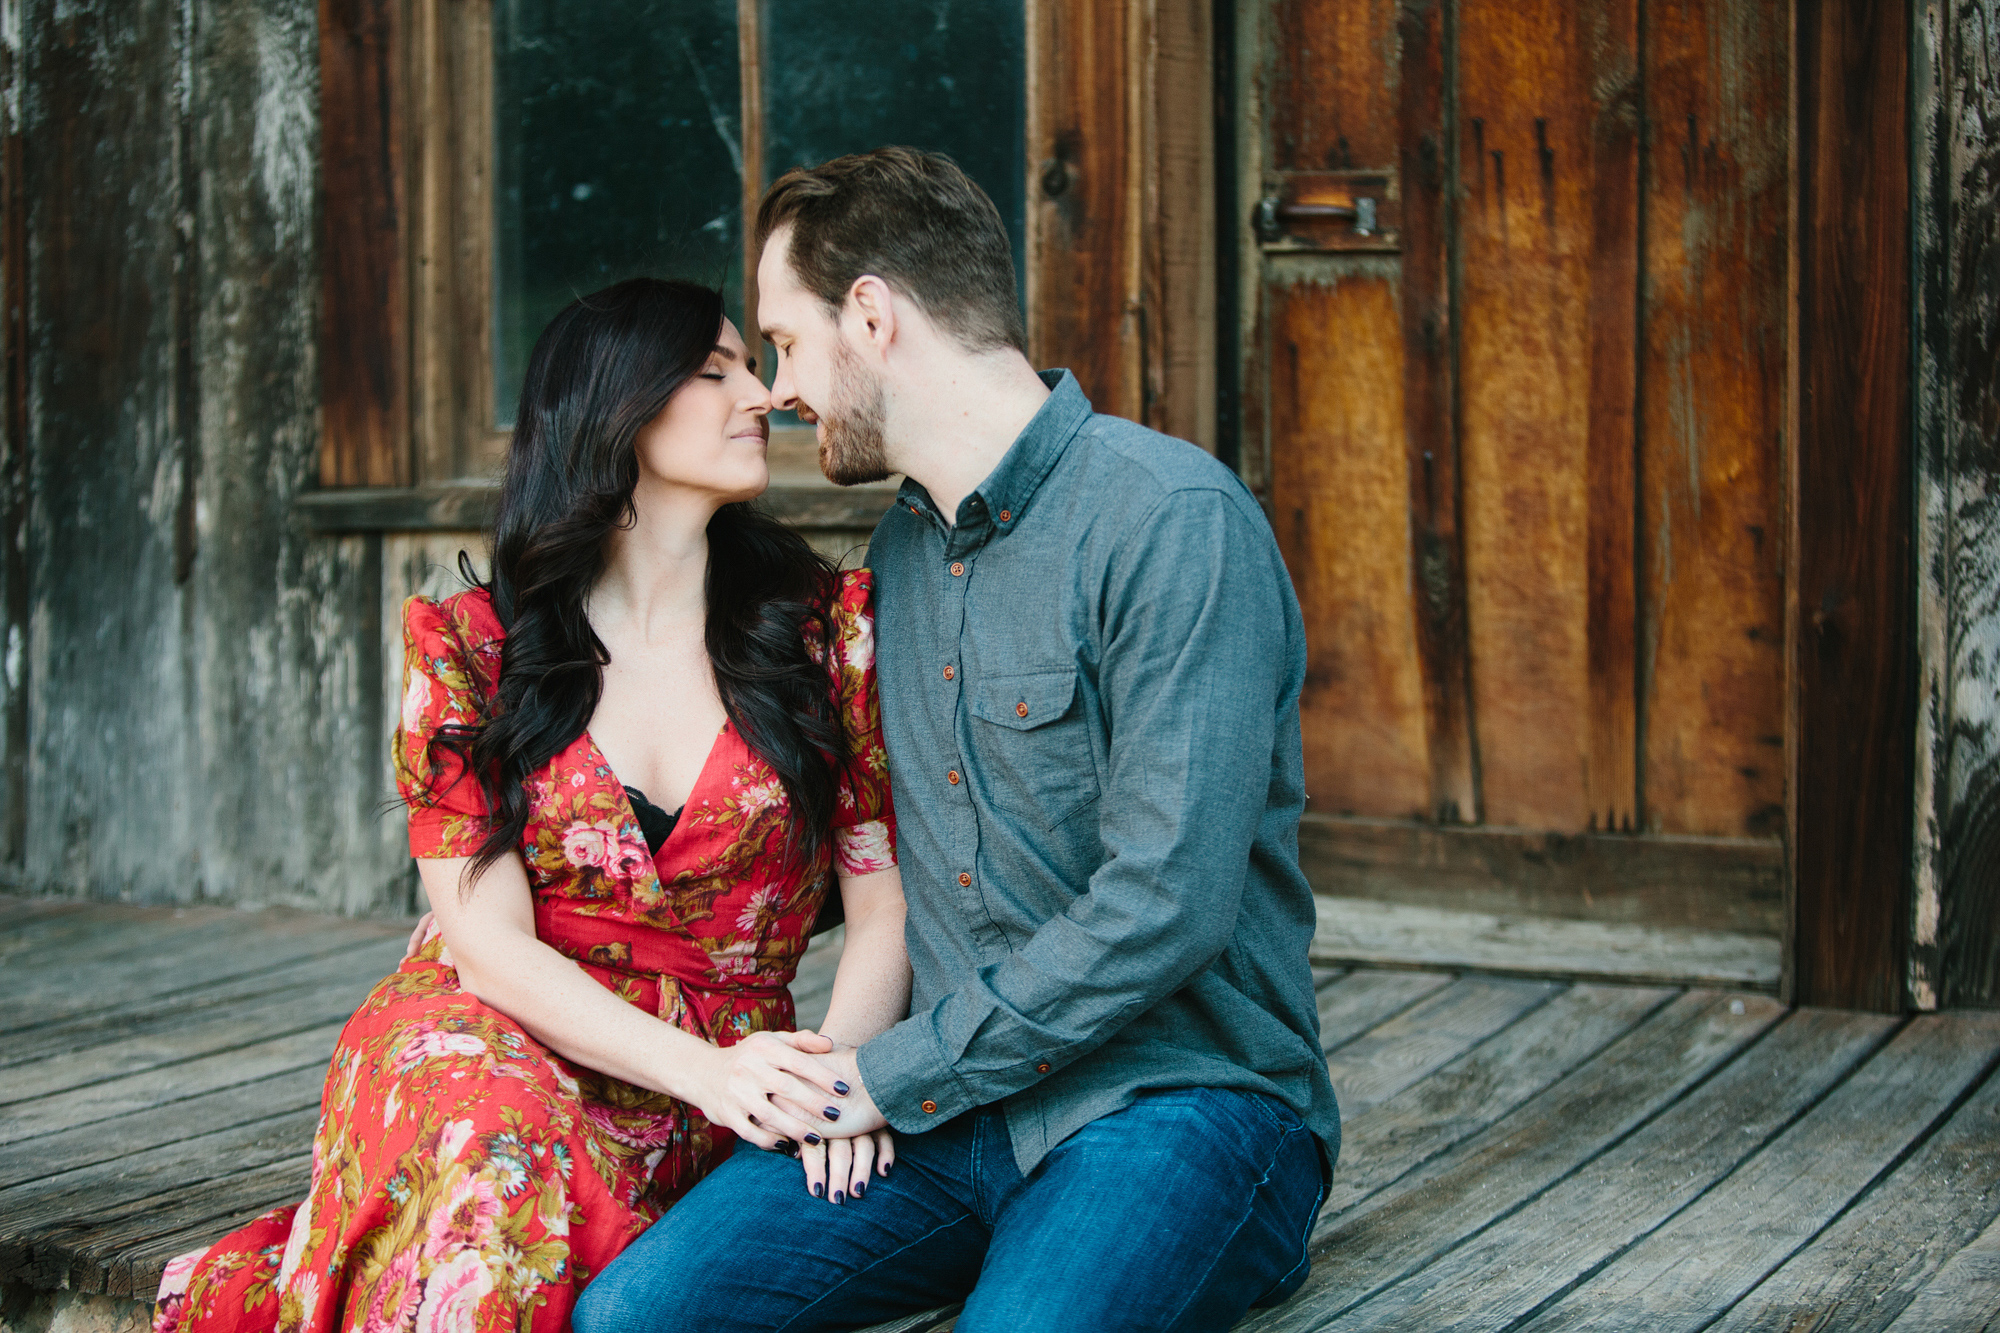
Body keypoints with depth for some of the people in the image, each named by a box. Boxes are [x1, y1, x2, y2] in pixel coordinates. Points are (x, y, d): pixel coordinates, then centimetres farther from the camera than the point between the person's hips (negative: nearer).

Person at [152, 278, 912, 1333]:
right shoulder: (470, 646, 2)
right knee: (506, 1149, -37)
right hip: (495, 1045, -1)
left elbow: (886, 900, 2)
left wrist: (840, 1066, -20)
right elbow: (488, 942, -5)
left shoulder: (826, 625, 5)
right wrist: (705, 1070, -19)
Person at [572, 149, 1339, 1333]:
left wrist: (893, 1076, -13)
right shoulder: (902, 548, 15)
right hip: (945, 1108, 7)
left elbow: (1164, 906, -20)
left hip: (1176, 1100, -6)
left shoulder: (1176, 523, -13)